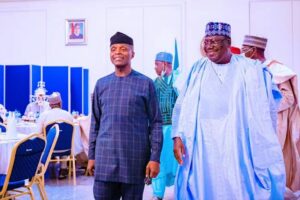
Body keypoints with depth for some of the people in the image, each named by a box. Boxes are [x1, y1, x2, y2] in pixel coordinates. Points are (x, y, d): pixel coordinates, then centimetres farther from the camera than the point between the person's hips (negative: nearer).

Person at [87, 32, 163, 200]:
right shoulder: (101, 84, 9)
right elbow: (95, 123, 13)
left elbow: (156, 123, -2)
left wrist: (155, 157, -8)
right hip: (105, 158, 3)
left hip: (134, 159, -2)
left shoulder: (146, 83, -1)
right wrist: (92, 155, 9)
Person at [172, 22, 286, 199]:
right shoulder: (198, 68, 7)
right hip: (202, 144, 2)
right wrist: (178, 136, -5)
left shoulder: (249, 68, 2)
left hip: (236, 142, -1)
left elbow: (262, 111, 1)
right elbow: (182, 105, 6)